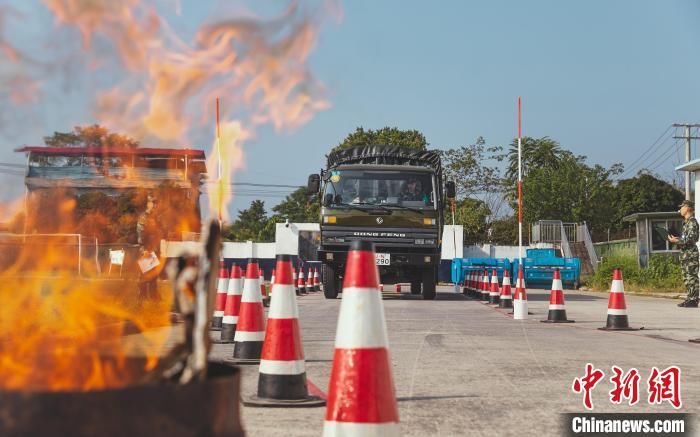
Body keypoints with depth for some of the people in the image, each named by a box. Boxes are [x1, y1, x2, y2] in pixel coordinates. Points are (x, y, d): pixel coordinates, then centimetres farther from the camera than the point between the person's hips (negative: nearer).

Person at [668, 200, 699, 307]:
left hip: (691, 254, -10)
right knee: (687, 278, 11)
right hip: (685, 254, 10)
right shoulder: (686, 222, 17)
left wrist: (677, 241, -20)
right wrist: (678, 239, 15)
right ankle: (690, 299, 15)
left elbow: (691, 239, -19)